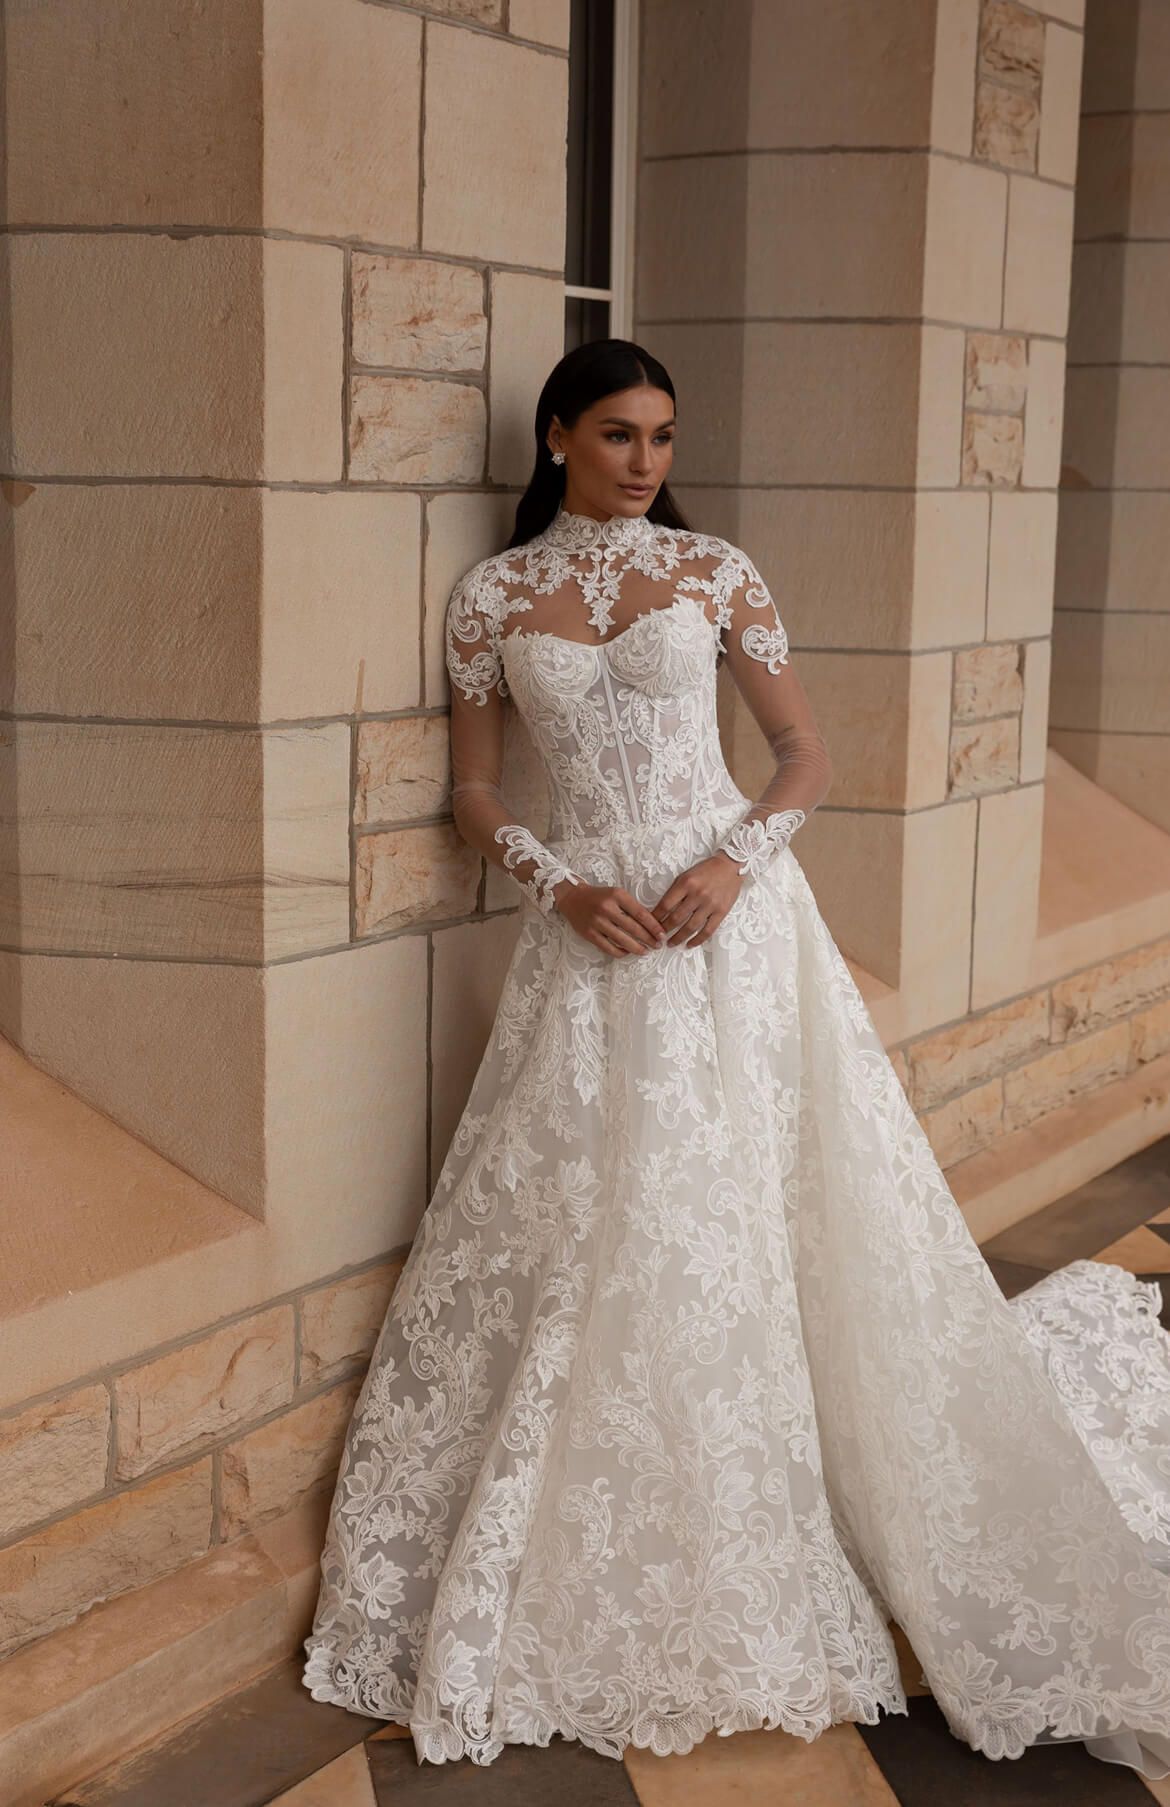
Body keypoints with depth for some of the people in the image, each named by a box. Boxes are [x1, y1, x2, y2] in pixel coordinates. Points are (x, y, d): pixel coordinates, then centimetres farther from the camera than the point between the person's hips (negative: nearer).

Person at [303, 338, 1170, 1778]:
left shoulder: (714, 572, 3)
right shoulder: (492, 595, 5)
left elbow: (805, 754, 6)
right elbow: (475, 794, 8)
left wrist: (736, 861, -12)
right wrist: (563, 889, -9)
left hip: (729, 918, -1)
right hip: (587, 932, 1)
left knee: (737, 1216, 1)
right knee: (573, 1235, 2)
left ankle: (735, 1564, 20)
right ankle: (590, 1580, 20)